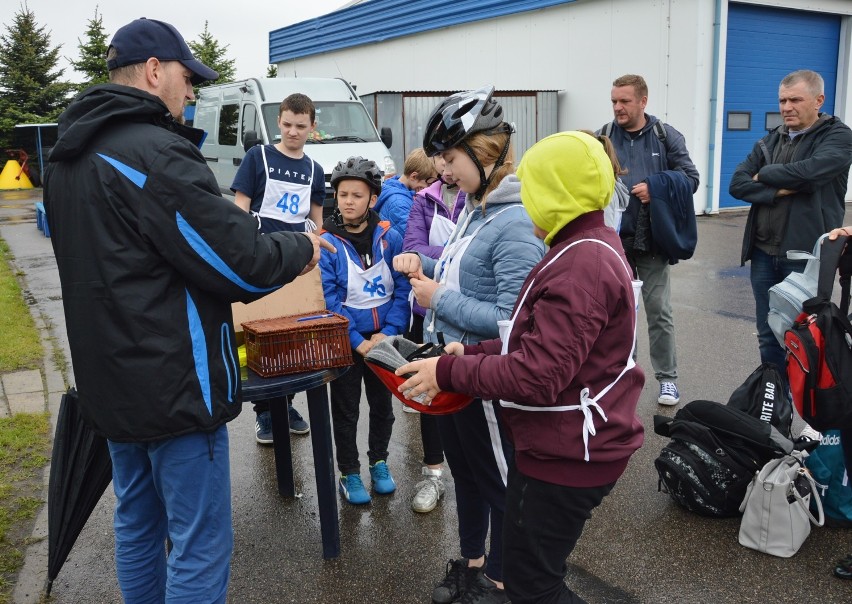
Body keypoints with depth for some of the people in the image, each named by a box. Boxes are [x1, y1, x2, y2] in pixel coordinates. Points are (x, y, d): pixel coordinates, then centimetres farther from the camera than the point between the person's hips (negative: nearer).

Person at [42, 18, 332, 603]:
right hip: (175, 386, -9)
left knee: (137, 524, 22)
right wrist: (301, 248, -2)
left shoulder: (70, 155, 9)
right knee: (201, 545, 2)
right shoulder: (155, 152, -20)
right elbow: (243, 264, -22)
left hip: (111, 381, 10)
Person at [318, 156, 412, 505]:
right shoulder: (326, 244, -12)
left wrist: (388, 333, -16)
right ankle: (349, 474, 28)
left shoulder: (390, 238, -6)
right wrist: (357, 342, -20)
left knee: (382, 405, 18)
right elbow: (328, 300, -14)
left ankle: (379, 462, 39)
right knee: (346, 410, 11)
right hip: (344, 343, -2)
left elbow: (403, 290, -6)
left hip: (384, 341, 3)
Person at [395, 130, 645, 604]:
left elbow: (537, 375, -29)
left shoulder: (580, 267, -24)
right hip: (568, 444, 10)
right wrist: (471, 351, 4)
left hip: (567, 453, -10)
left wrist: (449, 372, -19)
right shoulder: (594, 247, 10)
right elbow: (545, 342, 12)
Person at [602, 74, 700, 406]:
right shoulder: (604, 137, 3)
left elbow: (691, 177, 1)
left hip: (653, 239, -1)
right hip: (613, 239, 2)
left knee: (659, 311, 3)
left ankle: (667, 377, 17)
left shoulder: (666, 136, 1)